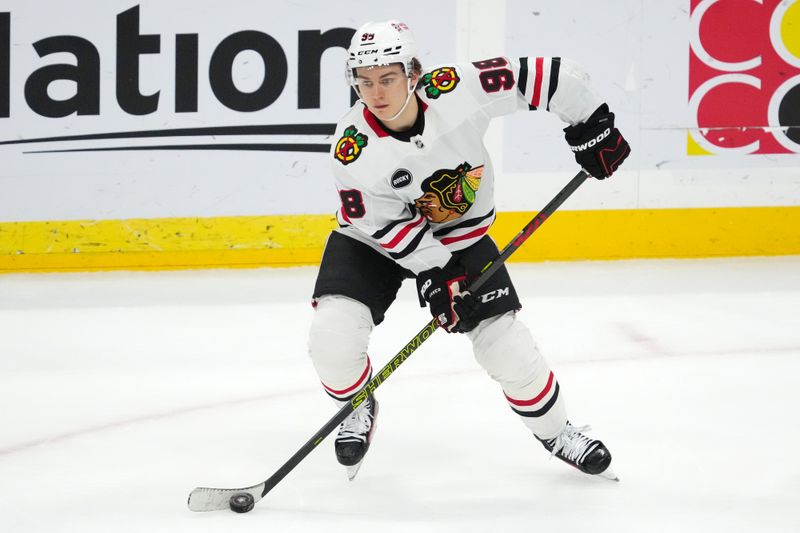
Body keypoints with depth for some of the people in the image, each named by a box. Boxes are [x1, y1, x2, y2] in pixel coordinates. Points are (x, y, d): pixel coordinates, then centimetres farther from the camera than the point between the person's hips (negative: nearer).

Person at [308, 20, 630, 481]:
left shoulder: (458, 89, -29)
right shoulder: (354, 146, -28)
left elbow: (545, 77, -21)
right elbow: (386, 224, -20)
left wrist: (590, 127, -15)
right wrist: (435, 273, -24)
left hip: (463, 235, 1)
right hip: (373, 239, 0)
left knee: (506, 345, -6)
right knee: (333, 334, -19)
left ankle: (553, 429, 21)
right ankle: (356, 407, 15)